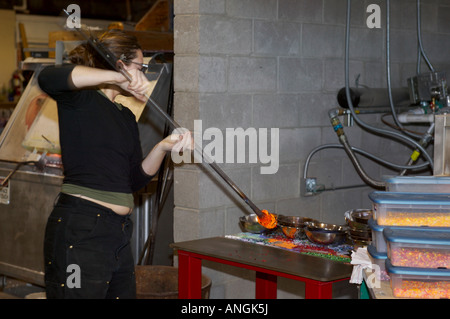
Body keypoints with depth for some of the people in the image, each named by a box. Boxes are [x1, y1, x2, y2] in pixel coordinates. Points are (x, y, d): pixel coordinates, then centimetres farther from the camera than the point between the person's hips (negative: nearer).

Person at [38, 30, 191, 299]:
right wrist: (117, 76, -30)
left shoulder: (126, 116, 20)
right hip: (80, 229, -8)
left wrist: (163, 147, -1)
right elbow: (48, 78, -27)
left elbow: (135, 180, 15)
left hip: (119, 231, 8)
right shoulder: (79, 98, -3)